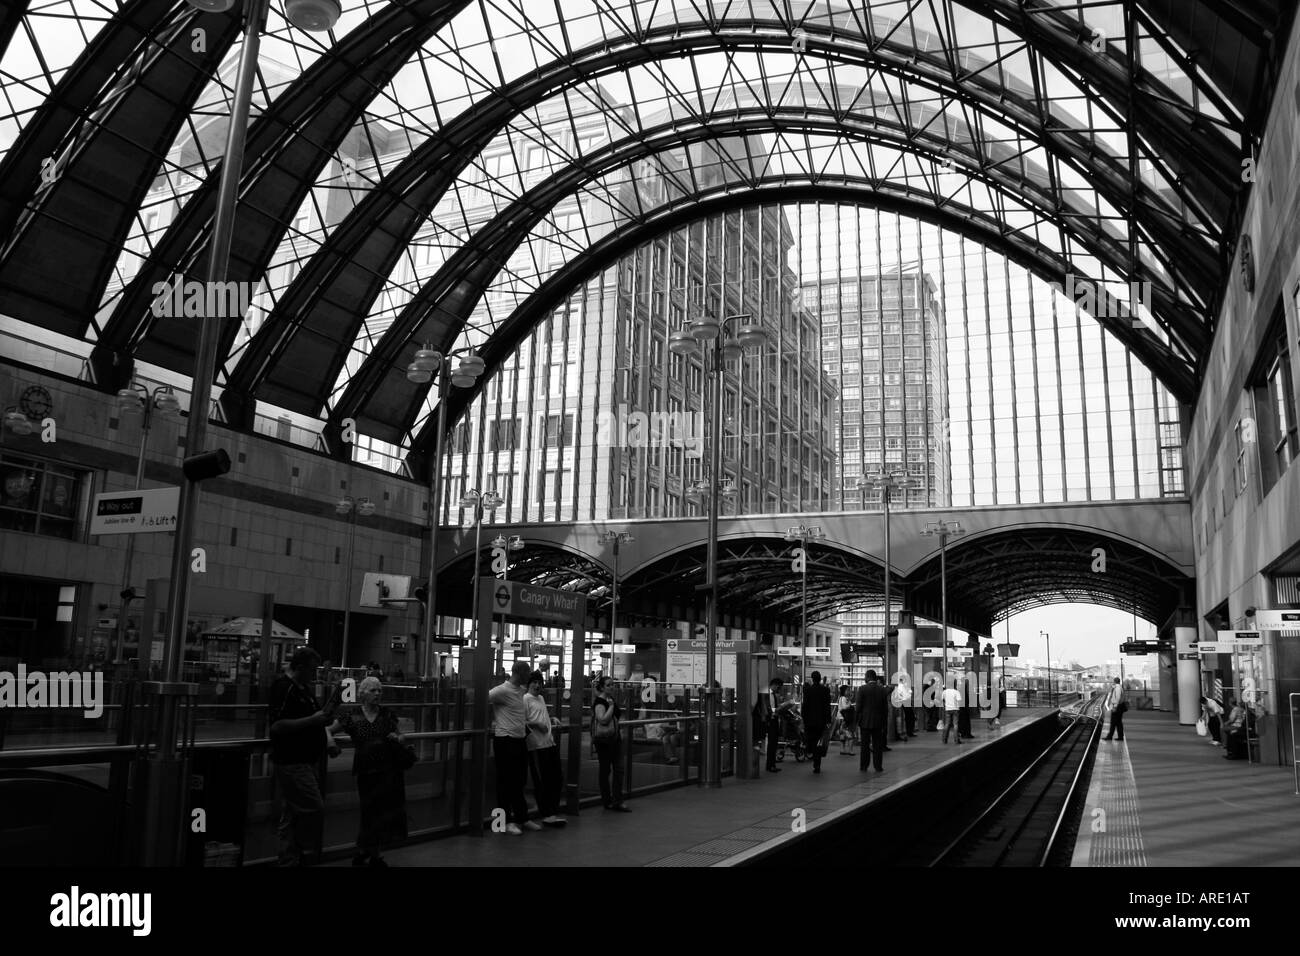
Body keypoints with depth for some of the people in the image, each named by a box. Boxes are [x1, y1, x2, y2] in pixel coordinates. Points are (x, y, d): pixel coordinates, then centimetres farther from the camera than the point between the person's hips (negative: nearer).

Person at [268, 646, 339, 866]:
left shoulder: (303, 688, 14)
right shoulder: (283, 688, -15)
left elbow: (315, 719, 23)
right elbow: (277, 726, -24)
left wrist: (334, 700, 8)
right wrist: (312, 720, -24)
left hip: (304, 761, 10)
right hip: (292, 762, -10)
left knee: (292, 815, 13)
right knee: (314, 809, -9)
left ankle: (290, 860, 19)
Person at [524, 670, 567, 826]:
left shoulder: (541, 698, 19)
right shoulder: (525, 699, -7)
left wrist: (552, 719, 14)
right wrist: (537, 724, -19)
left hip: (550, 743, 8)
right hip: (537, 745, -8)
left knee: (556, 779, 10)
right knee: (542, 782, -2)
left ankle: (553, 812, 21)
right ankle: (547, 815, 6)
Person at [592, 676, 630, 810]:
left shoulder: (611, 699, 12)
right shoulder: (599, 702, -15)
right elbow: (603, 719, -29)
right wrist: (611, 706, -23)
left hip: (615, 737, 8)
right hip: (603, 740, -8)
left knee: (619, 769, 4)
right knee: (605, 770, 4)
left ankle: (617, 802, 8)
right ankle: (607, 801, 15)